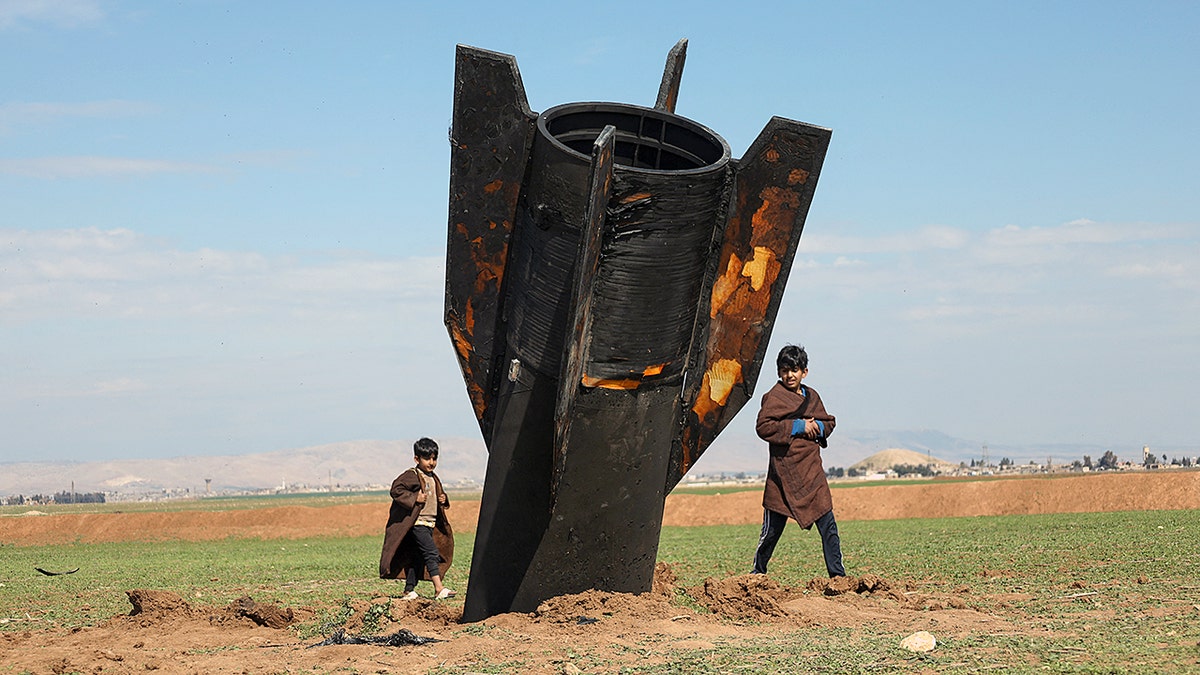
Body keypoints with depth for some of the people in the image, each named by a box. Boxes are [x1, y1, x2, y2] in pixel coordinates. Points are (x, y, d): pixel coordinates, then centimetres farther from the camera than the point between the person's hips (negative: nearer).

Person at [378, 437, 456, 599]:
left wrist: (443, 500, 9)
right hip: (418, 523, -9)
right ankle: (439, 588, -25)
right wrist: (414, 498, -21)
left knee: (419, 558, 10)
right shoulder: (412, 476, -9)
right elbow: (396, 489, -16)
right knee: (431, 552, -18)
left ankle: (409, 590, 16)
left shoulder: (434, 479, 17)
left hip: (431, 524, 9)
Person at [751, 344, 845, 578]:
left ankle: (837, 575, 4)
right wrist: (798, 427, -16)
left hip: (812, 471, 5)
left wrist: (818, 427, 1)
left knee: (828, 525, -1)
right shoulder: (774, 397, -5)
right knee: (773, 528, 2)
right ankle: (758, 572, 19)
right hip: (784, 471, -5)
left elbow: (829, 422, 24)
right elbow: (763, 426, -16)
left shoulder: (812, 396, 14)